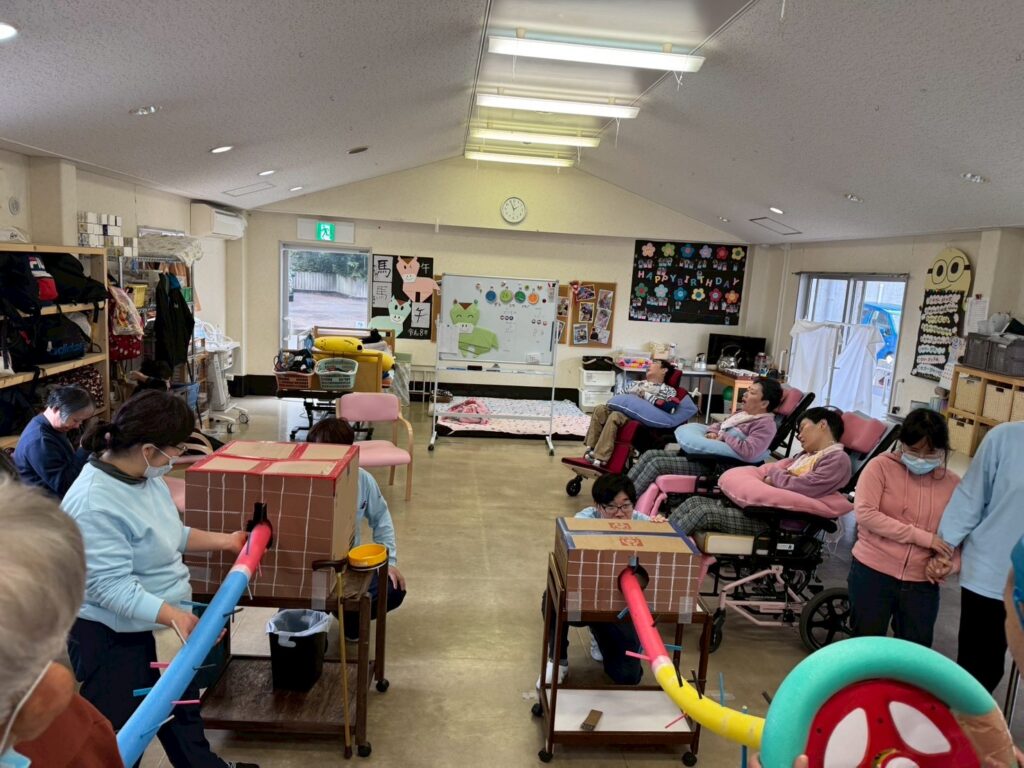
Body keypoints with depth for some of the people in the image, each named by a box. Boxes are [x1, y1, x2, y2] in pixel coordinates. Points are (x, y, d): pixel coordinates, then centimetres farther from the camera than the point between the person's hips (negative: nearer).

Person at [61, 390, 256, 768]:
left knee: (181, 704, 26)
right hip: (113, 639, -9)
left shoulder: (144, 474, -2)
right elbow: (112, 587, -31)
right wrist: (174, 616, -36)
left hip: (154, 625, 9)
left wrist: (224, 541, 9)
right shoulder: (94, 504, -30)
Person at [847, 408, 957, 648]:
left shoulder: (953, 483, 3)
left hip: (922, 583, 3)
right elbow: (865, 513, -17)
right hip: (873, 572, -2)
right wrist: (922, 537, -18)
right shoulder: (881, 466, -7)